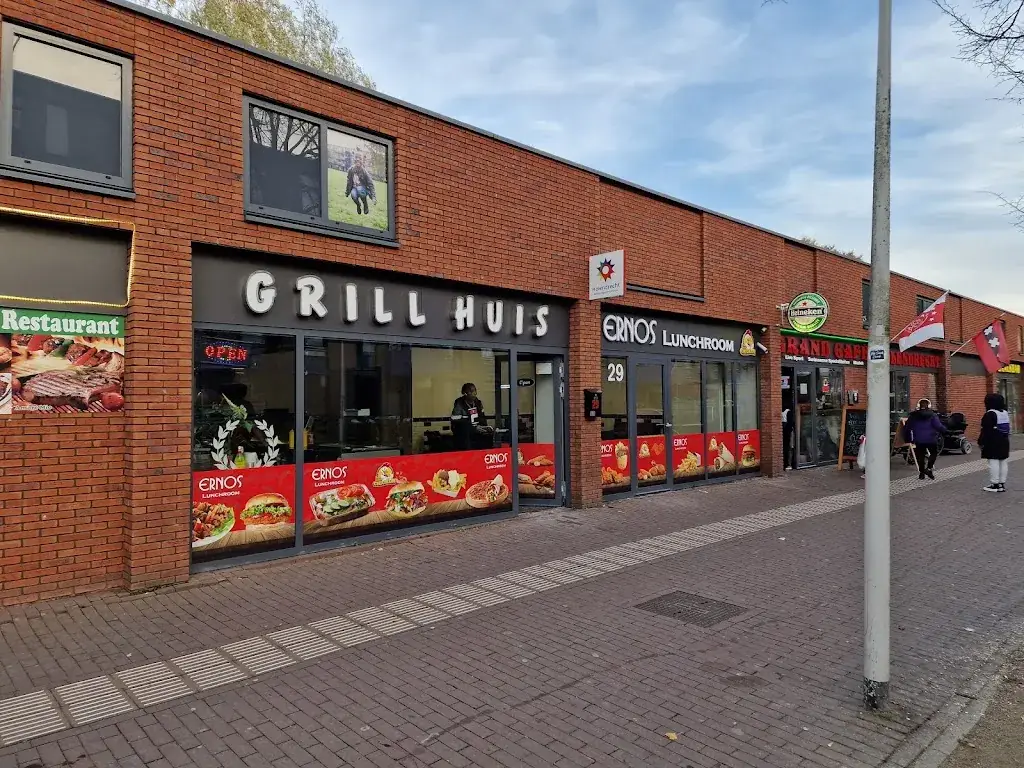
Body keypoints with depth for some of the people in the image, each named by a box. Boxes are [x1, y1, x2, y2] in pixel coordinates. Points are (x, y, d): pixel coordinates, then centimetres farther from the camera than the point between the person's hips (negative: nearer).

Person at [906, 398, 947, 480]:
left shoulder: (913, 416, 2)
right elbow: (938, 426, -12)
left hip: (918, 440, 2)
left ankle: (922, 472, 12)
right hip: (930, 439, -2)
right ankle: (929, 468, 0)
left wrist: (909, 438, 15)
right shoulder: (932, 415, -7)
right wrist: (946, 431, 3)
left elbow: (908, 428, 5)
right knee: (934, 453, 16)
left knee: (920, 455, 10)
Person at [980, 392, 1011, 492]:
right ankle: (1002, 484, 16)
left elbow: (986, 430, -18)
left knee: (993, 462, -6)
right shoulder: (1005, 413, 12)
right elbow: (1008, 429, 20)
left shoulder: (990, 414, -17)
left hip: (992, 443, -9)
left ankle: (994, 484, -5)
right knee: (1003, 462, 11)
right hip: (1004, 442, 9)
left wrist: (981, 441, -11)